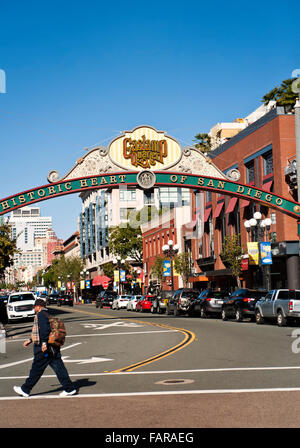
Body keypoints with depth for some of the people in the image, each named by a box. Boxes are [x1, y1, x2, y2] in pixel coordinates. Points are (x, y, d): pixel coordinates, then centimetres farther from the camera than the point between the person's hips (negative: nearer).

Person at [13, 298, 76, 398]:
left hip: (44, 348, -9)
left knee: (36, 370, 1)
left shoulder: (41, 315, -9)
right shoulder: (46, 315, 21)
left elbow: (45, 329, -23)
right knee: (59, 368, 6)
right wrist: (30, 340, 37)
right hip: (53, 348, 9)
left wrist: (44, 343, -26)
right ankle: (69, 389, 3)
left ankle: (25, 390, 13)